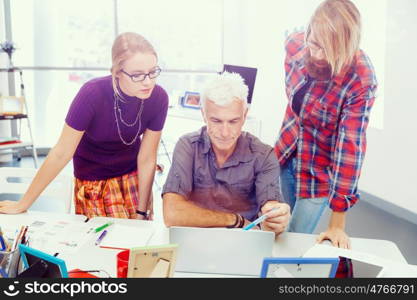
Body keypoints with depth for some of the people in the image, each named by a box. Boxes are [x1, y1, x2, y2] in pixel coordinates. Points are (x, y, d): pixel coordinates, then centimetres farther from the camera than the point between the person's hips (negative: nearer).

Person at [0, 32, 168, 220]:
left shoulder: (158, 97, -22)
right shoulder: (93, 94, -31)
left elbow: (147, 159, -15)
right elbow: (61, 154, -24)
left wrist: (142, 213, -12)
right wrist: (23, 204, -16)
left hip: (134, 175, 3)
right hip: (94, 179, -2)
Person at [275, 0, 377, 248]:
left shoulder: (361, 80, -30)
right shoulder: (295, 44, -16)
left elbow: (350, 146, -30)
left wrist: (337, 223, -28)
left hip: (320, 168, -5)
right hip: (284, 154, 5)